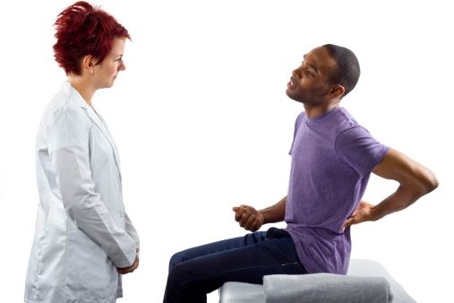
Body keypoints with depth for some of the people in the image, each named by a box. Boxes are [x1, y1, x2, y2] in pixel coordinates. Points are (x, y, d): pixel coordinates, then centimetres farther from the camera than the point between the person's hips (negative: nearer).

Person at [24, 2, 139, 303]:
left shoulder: (84, 110, 11)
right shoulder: (67, 113, -17)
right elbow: (79, 198, -21)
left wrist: (128, 237, 9)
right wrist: (124, 250, -11)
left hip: (94, 262, 9)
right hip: (74, 268, -9)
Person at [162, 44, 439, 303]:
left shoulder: (346, 135, -21)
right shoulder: (304, 121, 9)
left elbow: (425, 180, -23)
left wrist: (376, 212, -9)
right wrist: (263, 216, 0)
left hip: (312, 255, -9)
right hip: (290, 238, 9)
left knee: (185, 276, -13)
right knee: (181, 262, 7)